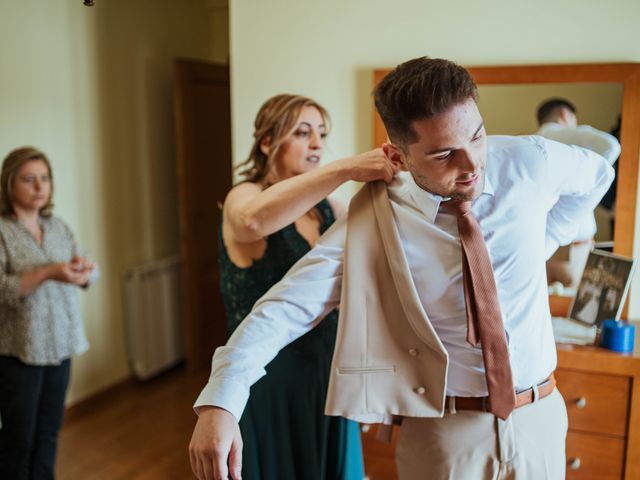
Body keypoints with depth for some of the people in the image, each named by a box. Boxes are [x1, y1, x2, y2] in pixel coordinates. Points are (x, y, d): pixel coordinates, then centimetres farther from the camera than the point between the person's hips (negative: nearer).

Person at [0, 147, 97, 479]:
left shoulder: (57, 226, 6)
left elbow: (88, 277, 9)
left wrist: (82, 268, -14)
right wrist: (48, 273, -29)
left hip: (59, 345, 5)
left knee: (49, 432, 14)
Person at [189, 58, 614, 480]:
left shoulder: (530, 162, -10)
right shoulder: (374, 220, -17)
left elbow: (597, 174, 12)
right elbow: (290, 303, -24)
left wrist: (537, 243, 3)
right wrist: (220, 401, -36)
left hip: (539, 418, 3)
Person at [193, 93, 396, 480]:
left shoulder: (327, 207, 5)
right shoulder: (244, 197, -14)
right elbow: (256, 219, -39)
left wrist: (385, 184, -20)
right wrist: (346, 168, -43)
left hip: (328, 372, 6)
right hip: (268, 379, -6)